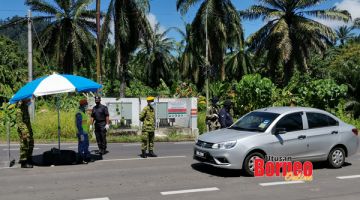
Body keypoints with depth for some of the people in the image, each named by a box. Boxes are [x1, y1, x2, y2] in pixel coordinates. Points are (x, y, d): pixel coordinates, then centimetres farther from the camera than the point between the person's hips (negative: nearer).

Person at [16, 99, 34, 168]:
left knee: (30, 145, 15)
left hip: (28, 130, 10)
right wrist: (24, 132, -26)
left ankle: (28, 159, 26)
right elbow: (19, 122, -20)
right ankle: (23, 163, 1)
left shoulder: (26, 107, 15)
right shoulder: (20, 110, -15)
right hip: (24, 131, -10)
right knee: (24, 146, -5)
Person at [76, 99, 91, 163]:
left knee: (86, 146, 16)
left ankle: (87, 158, 24)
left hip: (85, 133, 10)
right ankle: (81, 159, 2)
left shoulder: (84, 113, 15)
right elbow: (79, 125, -21)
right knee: (81, 146, -4)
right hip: (82, 133, -10)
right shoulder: (79, 114, -16)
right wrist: (81, 134, -24)